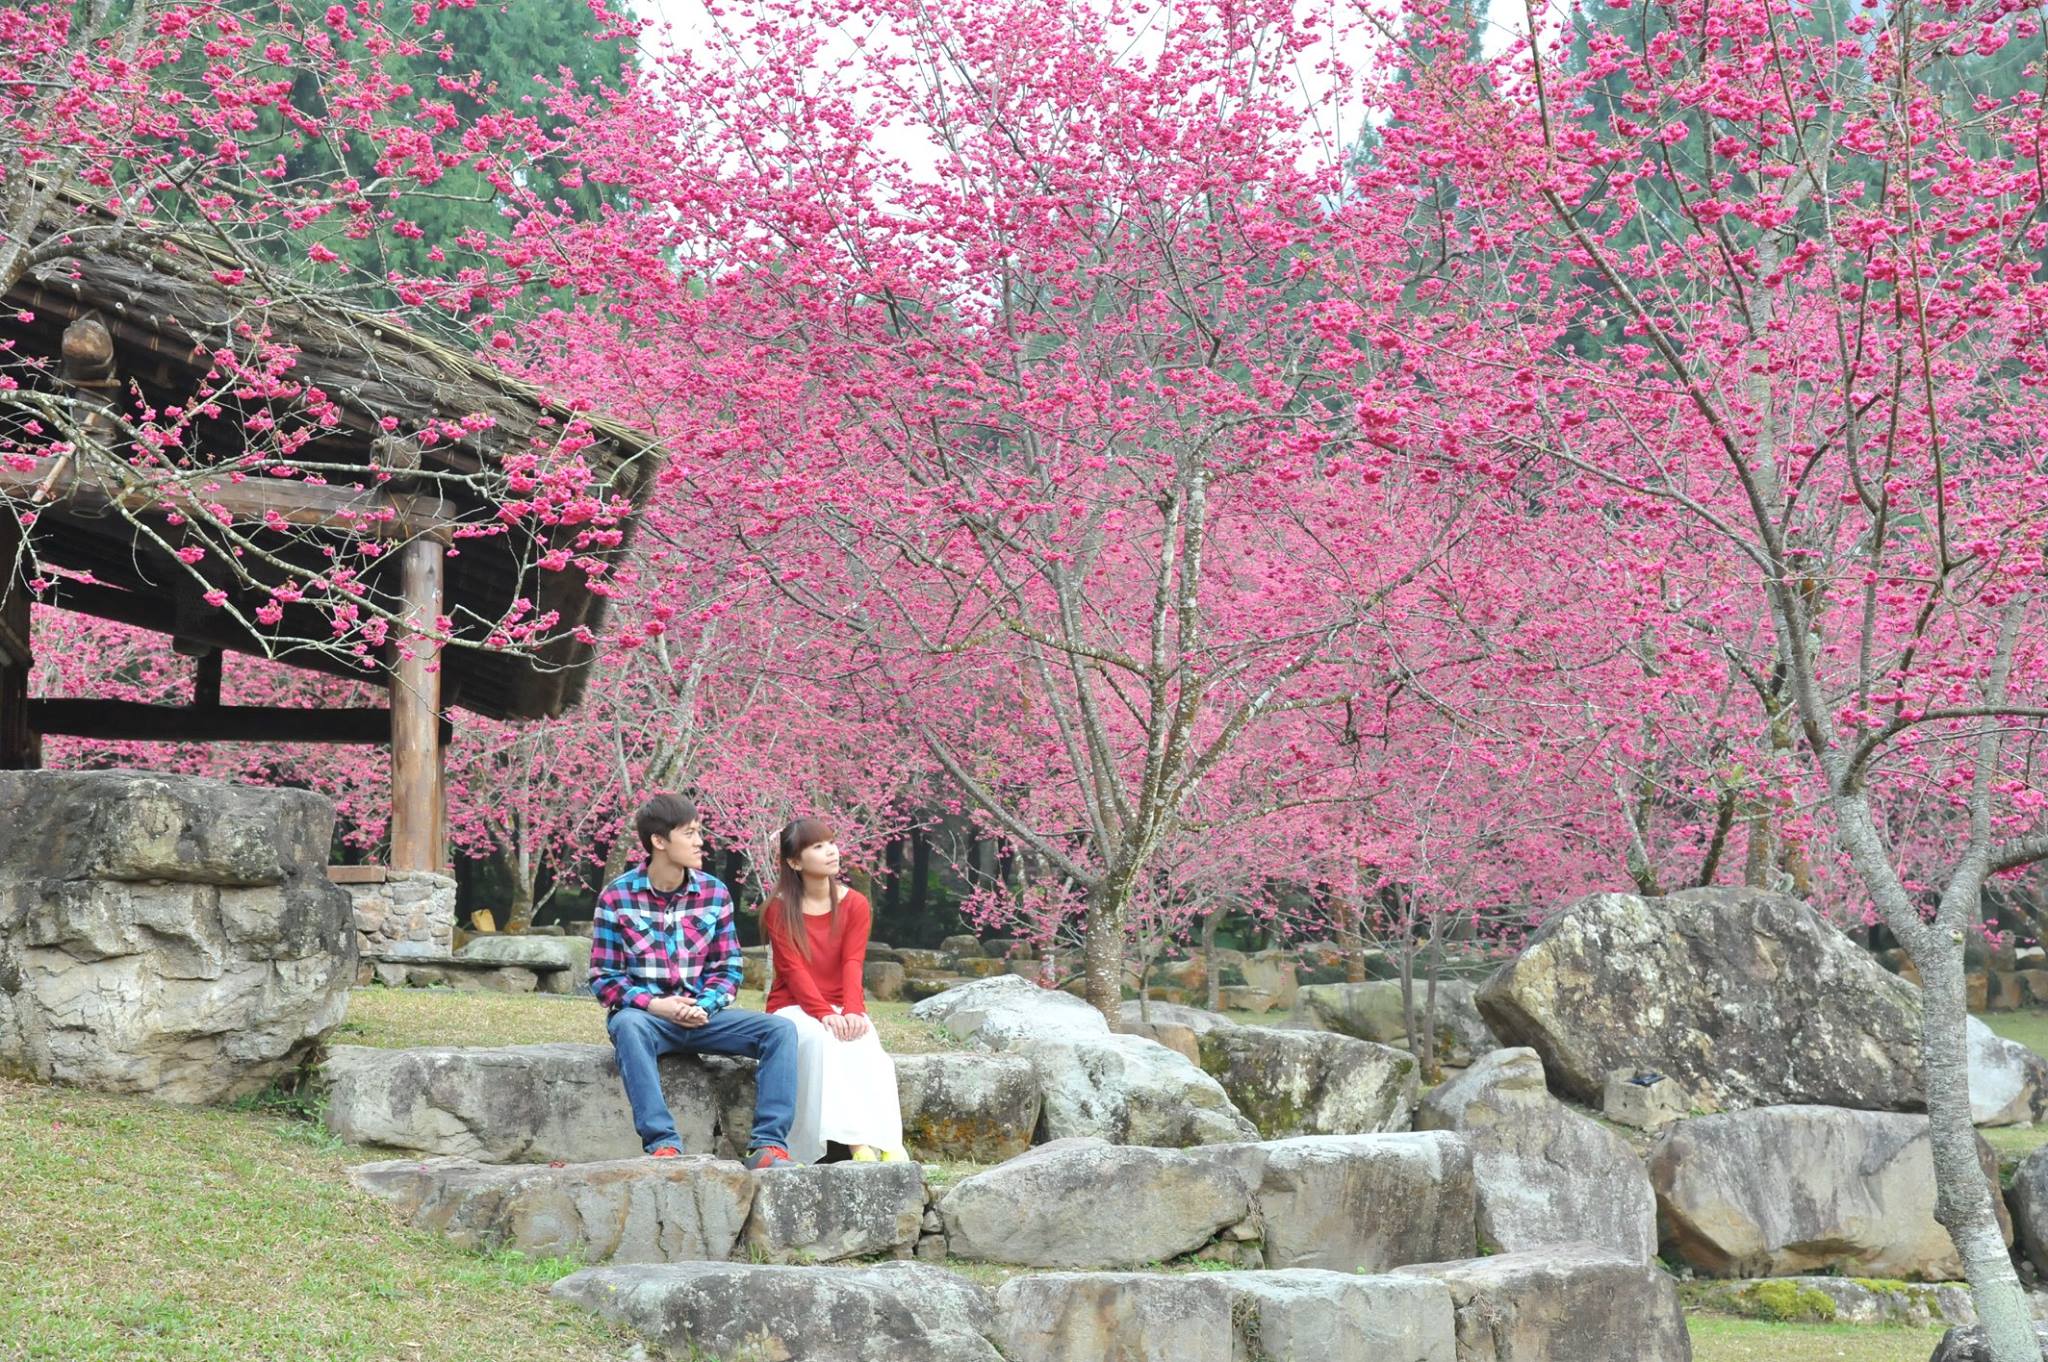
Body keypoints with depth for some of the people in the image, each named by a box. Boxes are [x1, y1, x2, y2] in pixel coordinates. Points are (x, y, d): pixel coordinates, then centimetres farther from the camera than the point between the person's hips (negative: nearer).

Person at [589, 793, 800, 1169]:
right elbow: (604, 979, -4)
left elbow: (728, 969, 8)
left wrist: (704, 1006, -13)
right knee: (627, 1025, -39)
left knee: (780, 1029, -19)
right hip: (642, 1014, -3)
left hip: (700, 1014, 3)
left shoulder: (714, 893, 5)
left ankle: (769, 1145, -28)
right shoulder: (618, 896, -3)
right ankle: (662, 1143, -42)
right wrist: (654, 1005, -19)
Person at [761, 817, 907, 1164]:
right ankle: (857, 1141, -45)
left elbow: (853, 964, -7)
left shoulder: (855, 904, 5)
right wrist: (823, 1013, -28)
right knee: (819, 1036, -36)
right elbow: (793, 970, -11)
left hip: (843, 1009, 2)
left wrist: (852, 1011, -26)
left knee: (865, 1042, -33)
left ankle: (886, 1144, -44)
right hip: (794, 1009, -2)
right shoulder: (779, 910, 0)